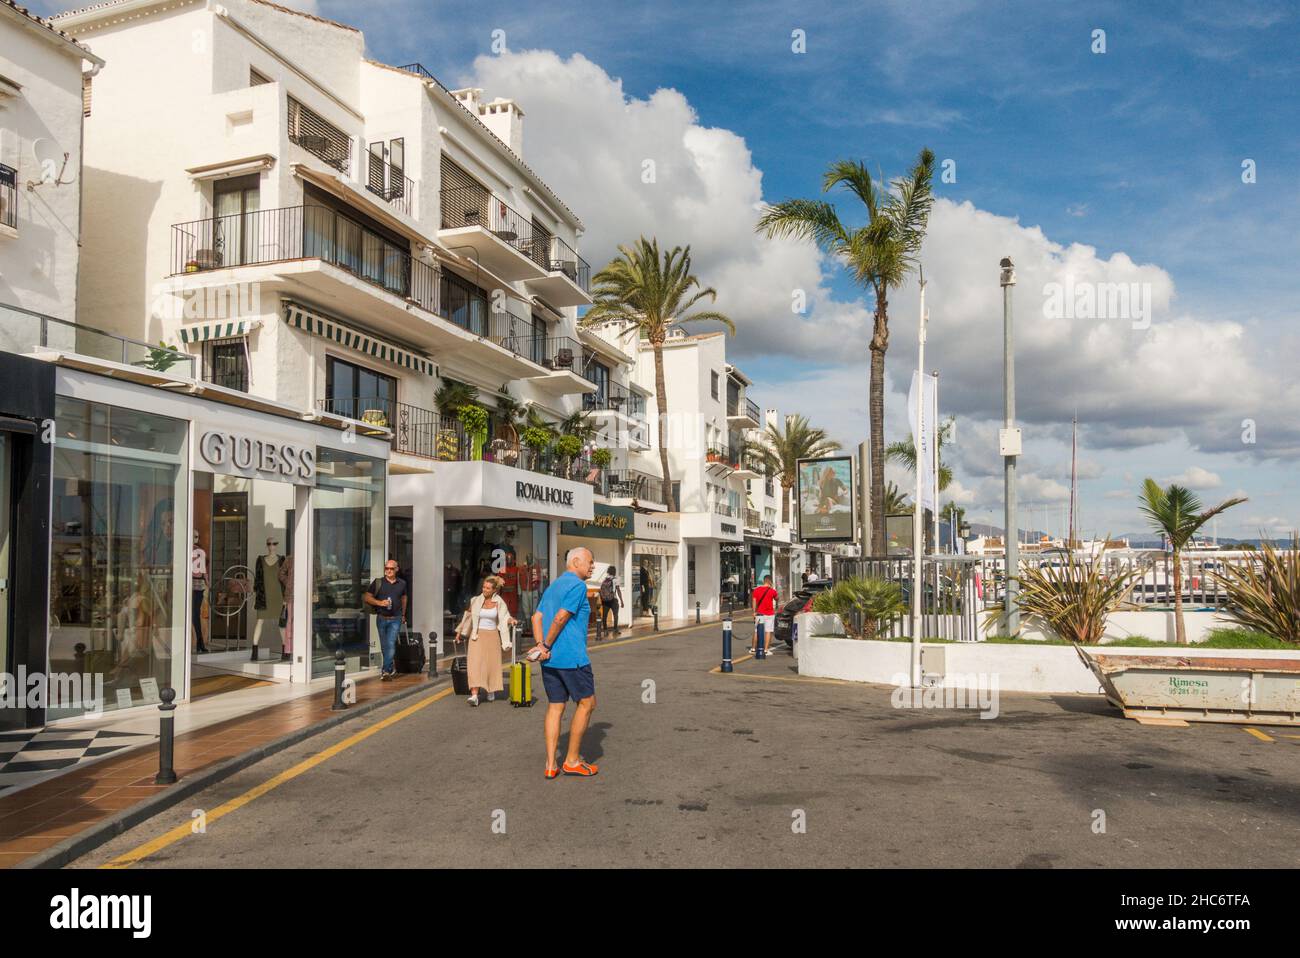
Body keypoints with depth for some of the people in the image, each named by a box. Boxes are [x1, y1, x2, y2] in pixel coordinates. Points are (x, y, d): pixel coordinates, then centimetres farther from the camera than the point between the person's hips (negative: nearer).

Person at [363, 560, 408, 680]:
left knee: (391, 644, -14)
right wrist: (379, 602, -14)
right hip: (381, 618, 1)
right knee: (384, 646, 9)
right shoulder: (378, 583, 0)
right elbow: (366, 597, 0)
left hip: (395, 619, -1)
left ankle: (386, 671, -16)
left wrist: (403, 614, 24)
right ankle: (390, 669, 23)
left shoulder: (402, 584, 6)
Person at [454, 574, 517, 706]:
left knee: (492, 664, 7)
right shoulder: (476, 600, 1)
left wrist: (511, 620, -25)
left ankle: (491, 691, 31)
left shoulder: (499, 603, 0)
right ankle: (474, 695, -19)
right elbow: (468, 616, 13)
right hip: (477, 636, 0)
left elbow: (505, 618, -1)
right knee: (475, 664, -13)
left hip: (492, 636, 0)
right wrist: (459, 632, 18)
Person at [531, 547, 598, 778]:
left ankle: (551, 765, 9)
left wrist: (541, 646, -3)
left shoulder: (552, 587, 19)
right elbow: (560, 618, -17)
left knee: (555, 707, 10)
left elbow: (537, 618, 9)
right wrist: (547, 645, -5)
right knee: (587, 703, 5)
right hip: (571, 657, -8)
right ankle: (572, 761, 8)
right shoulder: (578, 585, -9)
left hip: (549, 659, 9)